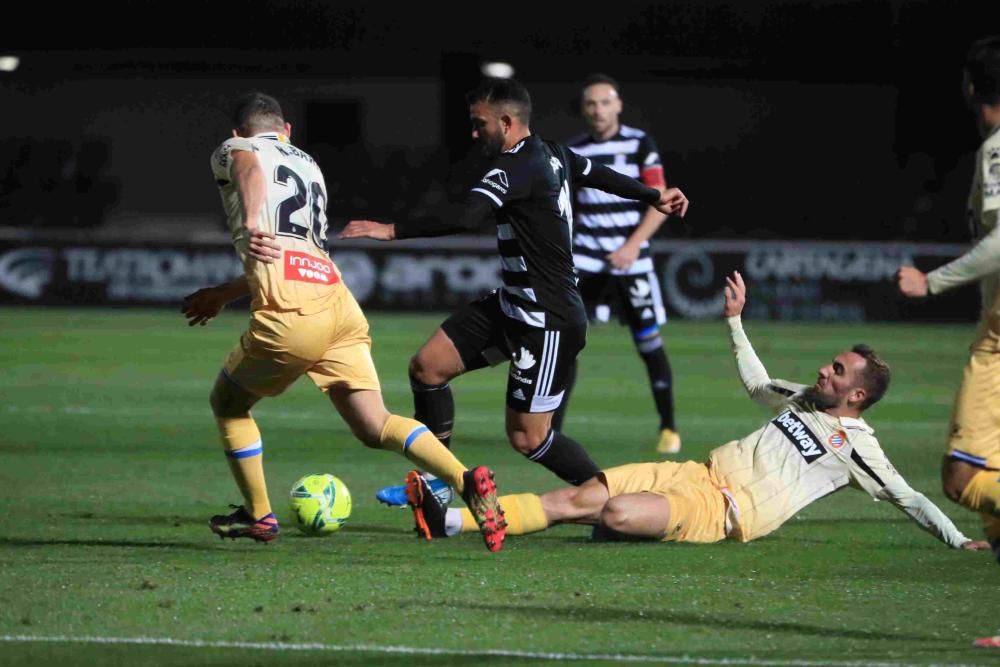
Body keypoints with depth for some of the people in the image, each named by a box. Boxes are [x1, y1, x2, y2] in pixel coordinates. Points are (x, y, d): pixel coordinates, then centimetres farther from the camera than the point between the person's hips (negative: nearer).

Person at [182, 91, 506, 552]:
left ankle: (258, 515, 21)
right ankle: (466, 480, -19)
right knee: (373, 426, 1)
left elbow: (247, 166, -14)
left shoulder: (234, 149, 14)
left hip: (291, 312, -6)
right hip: (338, 300, 6)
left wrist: (252, 223, -31)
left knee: (228, 402, 18)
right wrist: (224, 294, 50)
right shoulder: (309, 166, 34)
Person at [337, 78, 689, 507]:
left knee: (527, 438, -4)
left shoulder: (518, 169, -22)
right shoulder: (553, 156, 7)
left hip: (548, 322, -10)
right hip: (512, 305, 10)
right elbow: (600, 175, 24)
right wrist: (654, 197, 41)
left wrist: (392, 230, -36)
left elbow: (467, 218, -36)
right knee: (428, 366, 4)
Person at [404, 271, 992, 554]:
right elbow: (758, 384, 38)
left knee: (616, 513, -35)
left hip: (731, 510, -7)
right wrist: (735, 320, 39)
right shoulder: (806, 399, 21)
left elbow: (908, 498, -3)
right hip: (701, 473, 7)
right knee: (584, 496, -9)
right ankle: (451, 522, -16)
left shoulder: (855, 445, -2)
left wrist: (960, 540, -13)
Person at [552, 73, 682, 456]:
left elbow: (660, 204, -8)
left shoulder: (640, 145, -3)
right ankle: (552, 430, -4)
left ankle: (669, 428, 15)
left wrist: (633, 245, -19)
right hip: (583, 261, 3)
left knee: (649, 343, 1)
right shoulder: (573, 151, 7)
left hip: (630, 260, -2)